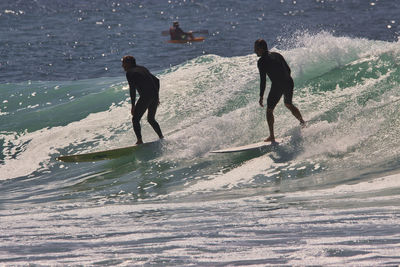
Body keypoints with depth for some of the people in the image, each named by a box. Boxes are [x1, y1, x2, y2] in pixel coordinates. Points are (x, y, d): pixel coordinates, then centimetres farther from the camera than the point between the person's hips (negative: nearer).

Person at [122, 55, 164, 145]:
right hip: (154, 96, 8)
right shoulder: (142, 69, 25)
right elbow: (156, 80, 25)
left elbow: (132, 89, -9)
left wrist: (133, 105, -10)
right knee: (151, 119, 24)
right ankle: (162, 138, 21)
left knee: (135, 119, -1)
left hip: (145, 96, -8)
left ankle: (140, 141, -14)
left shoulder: (129, 72, 2)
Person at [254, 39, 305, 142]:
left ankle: (272, 136, 1)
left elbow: (263, 80, -9)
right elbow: (288, 69, 20)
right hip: (289, 82, 7)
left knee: (269, 110, 5)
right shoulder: (276, 55, 16)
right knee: (288, 104, 32)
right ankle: (303, 122, 40)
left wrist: (261, 96, -6)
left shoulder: (262, 61, -5)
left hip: (277, 85, -7)